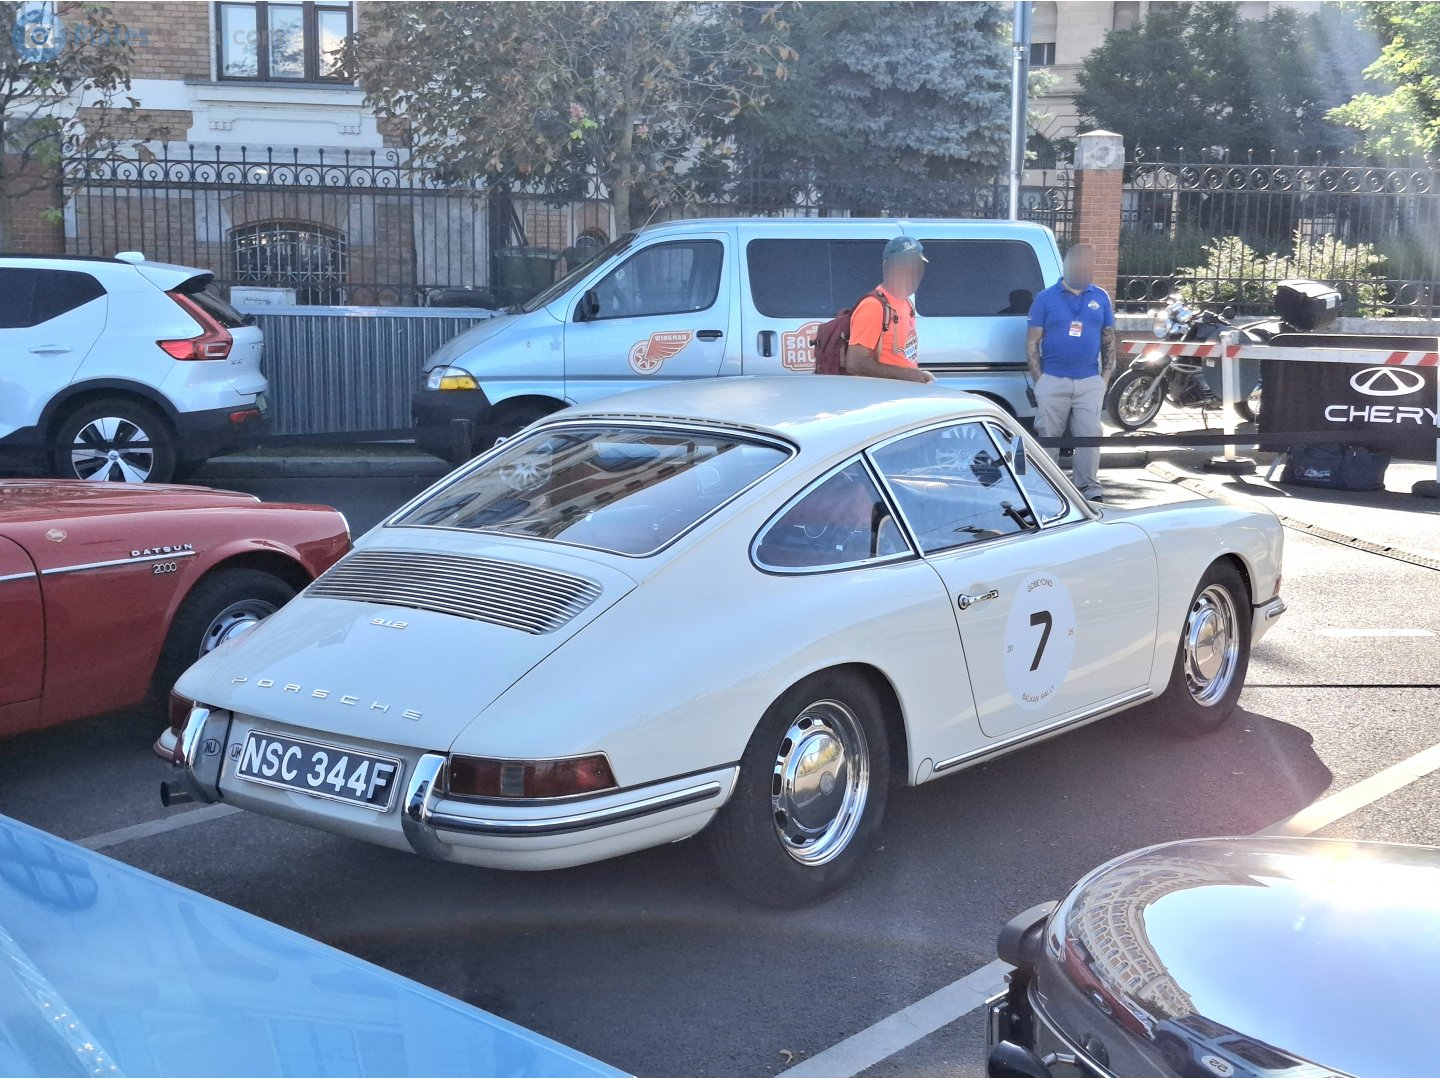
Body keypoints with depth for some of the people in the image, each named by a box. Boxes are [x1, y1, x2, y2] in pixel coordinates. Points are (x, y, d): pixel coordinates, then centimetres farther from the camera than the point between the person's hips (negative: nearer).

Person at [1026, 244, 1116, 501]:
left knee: (1090, 435, -1)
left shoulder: (1100, 298, 8)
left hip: (1090, 383, 1)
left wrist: (1105, 377, 5)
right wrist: (1039, 380, -4)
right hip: (1053, 381, -1)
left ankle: (1088, 485, 7)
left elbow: (1109, 340, 12)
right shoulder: (1046, 298, 1)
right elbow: (1032, 342, 1)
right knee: (1048, 436, 6)